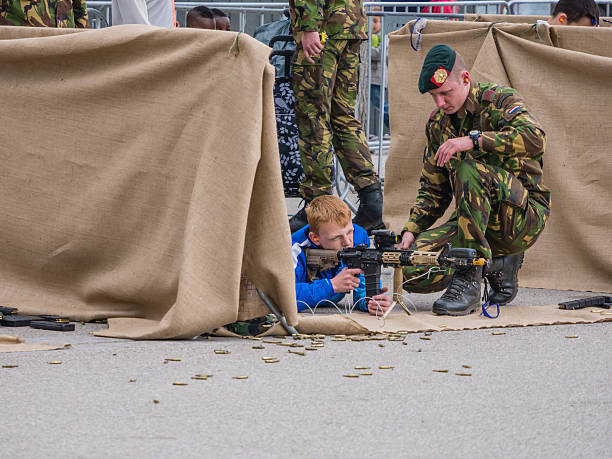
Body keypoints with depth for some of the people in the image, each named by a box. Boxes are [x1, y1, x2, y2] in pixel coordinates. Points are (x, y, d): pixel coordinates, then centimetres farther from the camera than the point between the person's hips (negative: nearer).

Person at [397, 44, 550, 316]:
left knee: (468, 167, -34)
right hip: (480, 222, 6)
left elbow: (534, 138, -28)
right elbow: (433, 190, 16)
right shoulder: (437, 123, 11)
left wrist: (473, 140, -33)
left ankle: (468, 278, -30)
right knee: (412, 271, -17)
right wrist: (411, 231, -1)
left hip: (524, 216, -6)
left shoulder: (499, 100, -6)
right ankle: (498, 267, 6)